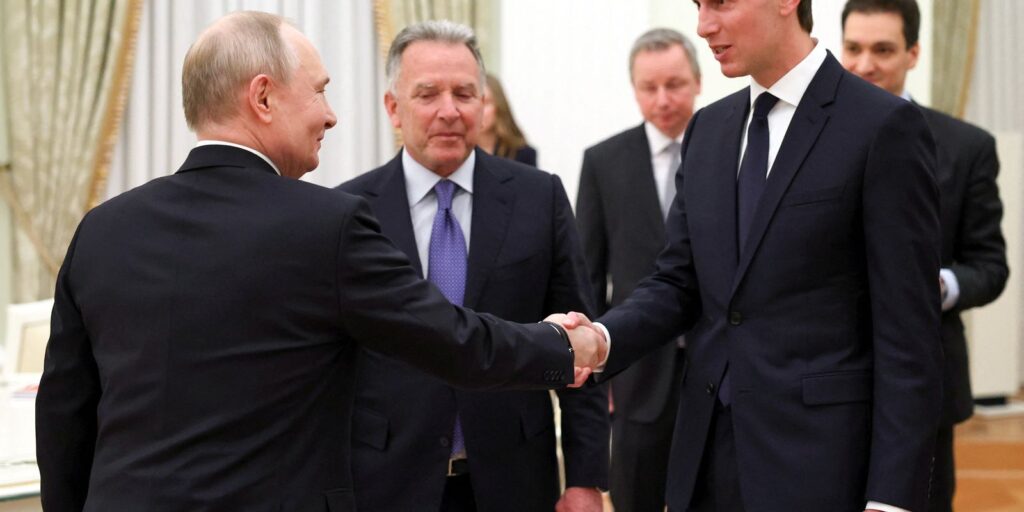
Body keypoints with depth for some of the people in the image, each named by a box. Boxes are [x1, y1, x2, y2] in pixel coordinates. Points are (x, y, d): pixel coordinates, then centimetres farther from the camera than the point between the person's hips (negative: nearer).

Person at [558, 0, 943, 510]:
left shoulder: (884, 126, -9)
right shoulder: (708, 129, 11)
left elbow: (907, 329, -11)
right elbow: (678, 282, 13)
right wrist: (602, 338, -8)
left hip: (816, 463, -6)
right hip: (706, 452, 6)